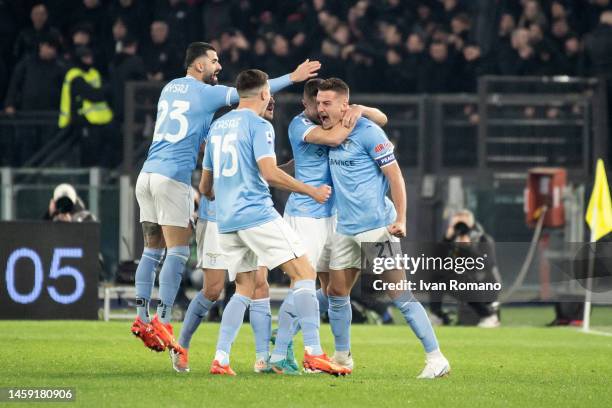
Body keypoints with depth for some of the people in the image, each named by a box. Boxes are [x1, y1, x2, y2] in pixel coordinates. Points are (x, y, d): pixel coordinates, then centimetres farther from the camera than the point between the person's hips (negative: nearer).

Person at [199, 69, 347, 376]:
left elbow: (205, 186, 24)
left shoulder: (217, 126, 18)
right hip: (257, 213, -8)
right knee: (304, 273, -6)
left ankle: (220, 359, 1)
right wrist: (311, 191, -7)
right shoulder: (258, 125, -5)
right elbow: (270, 174, -17)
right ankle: (313, 353, -16)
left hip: (226, 221, 8)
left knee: (245, 289, 14)